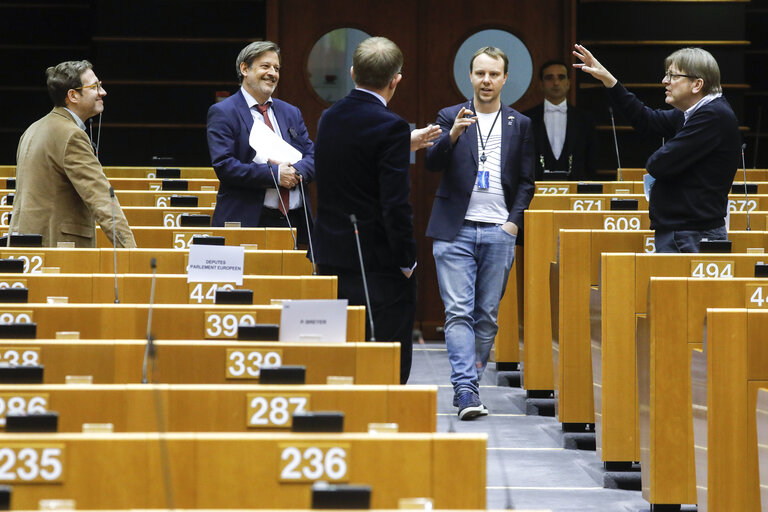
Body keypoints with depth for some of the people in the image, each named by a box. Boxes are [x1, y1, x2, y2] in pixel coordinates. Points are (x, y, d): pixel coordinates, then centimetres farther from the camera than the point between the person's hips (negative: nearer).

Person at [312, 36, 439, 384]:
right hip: (379, 262, -7)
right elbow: (395, 203, -19)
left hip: (331, 258, 7)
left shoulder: (329, 118, 7)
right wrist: (407, 261, -10)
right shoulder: (390, 127, -16)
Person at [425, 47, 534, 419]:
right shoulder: (450, 117, 7)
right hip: (456, 230, -2)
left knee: (487, 315, 3)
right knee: (458, 312, -11)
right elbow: (432, 163, -6)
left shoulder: (520, 125, 11)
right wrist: (453, 134, -23)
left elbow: (526, 181, 13)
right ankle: (466, 389, -16)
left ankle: (468, 384, 12)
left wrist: (514, 221, 0)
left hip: (498, 233, 2)